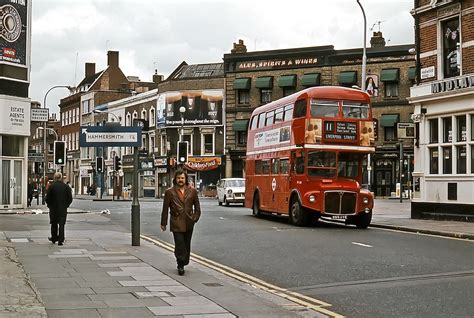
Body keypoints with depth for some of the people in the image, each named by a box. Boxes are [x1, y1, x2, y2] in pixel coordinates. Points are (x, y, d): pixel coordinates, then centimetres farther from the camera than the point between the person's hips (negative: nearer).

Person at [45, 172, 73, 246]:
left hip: (53, 208, 0)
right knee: (61, 224, 2)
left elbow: (47, 198, -7)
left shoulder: (51, 186, -9)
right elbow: (70, 199, -2)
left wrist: (49, 205, 9)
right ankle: (61, 240, -3)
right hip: (63, 209, 0)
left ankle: (54, 238, 27)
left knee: (54, 224, 15)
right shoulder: (66, 187, -4)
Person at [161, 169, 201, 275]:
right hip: (176, 223, -3)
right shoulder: (169, 192, 0)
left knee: (186, 245, 10)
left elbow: (197, 207, 16)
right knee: (179, 244, -10)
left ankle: (182, 264, 24)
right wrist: (163, 223, 4)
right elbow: (165, 209, 3)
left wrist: (195, 218, 6)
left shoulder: (192, 191, 7)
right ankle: (181, 265, -3)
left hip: (188, 223, 3)